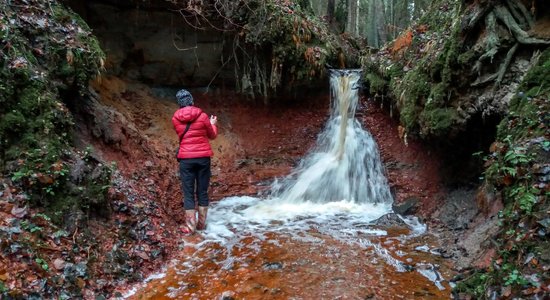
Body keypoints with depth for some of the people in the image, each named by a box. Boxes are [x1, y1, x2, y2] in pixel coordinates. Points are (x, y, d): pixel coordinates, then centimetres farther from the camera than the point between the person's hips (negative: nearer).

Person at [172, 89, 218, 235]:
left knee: (188, 193, 6)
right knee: (202, 192, 11)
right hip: (203, 157, 0)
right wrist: (213, 124, 28)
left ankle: (190, 226, 7)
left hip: (186, 159, 0)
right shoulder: (202, 115, -4)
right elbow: (212, 135, 8)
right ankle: (201, 223, 19)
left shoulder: (175, 119, 1)